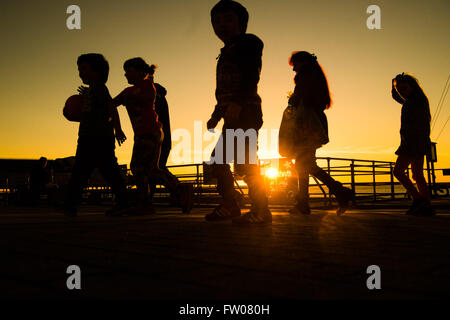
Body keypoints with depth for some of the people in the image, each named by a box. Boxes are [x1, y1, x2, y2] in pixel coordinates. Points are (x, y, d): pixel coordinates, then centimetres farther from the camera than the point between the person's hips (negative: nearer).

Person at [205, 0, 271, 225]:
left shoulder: (248, 43, 0)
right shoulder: (226, 53, 24)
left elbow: (252, 77, -16)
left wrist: (237, 103, -27)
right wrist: (216, 116, 17)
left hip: (246, 111, -9)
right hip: (232, 116, 9)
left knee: (245, 162, -15)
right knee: (217, 161, 9)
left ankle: (261, 211, -10)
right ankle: (229, 205, 18)